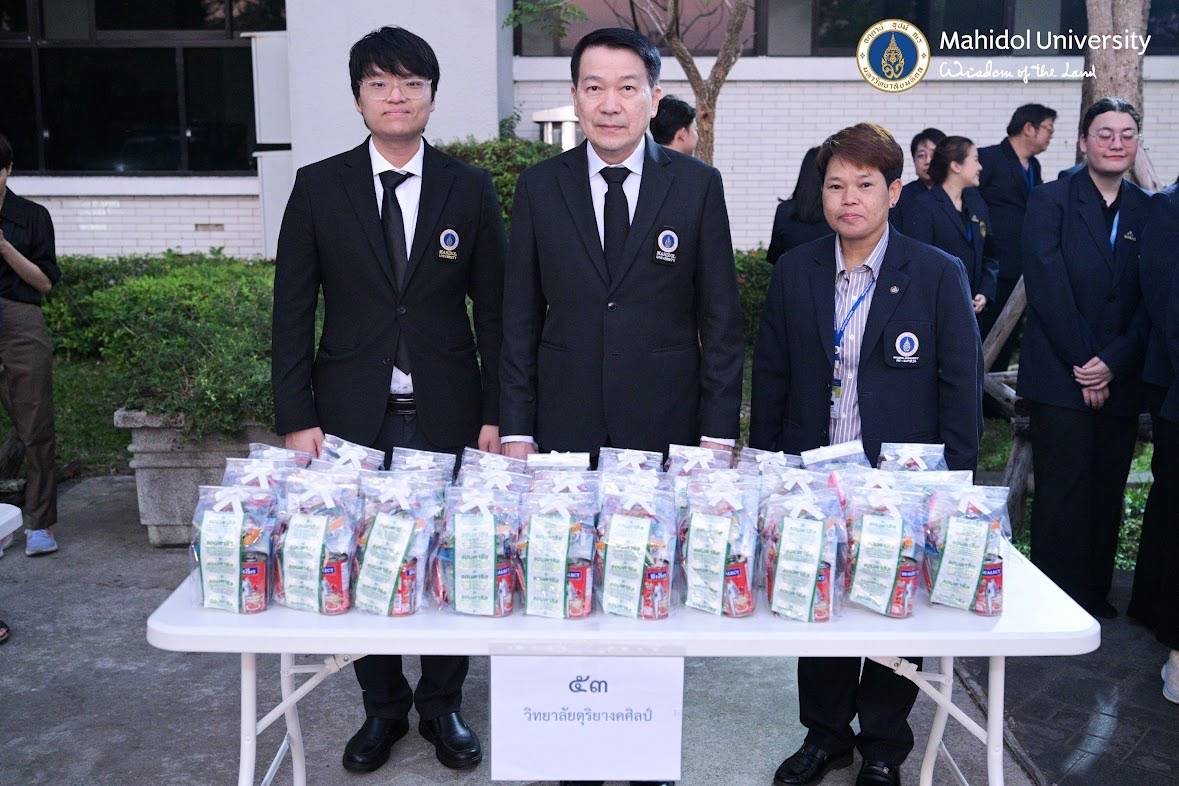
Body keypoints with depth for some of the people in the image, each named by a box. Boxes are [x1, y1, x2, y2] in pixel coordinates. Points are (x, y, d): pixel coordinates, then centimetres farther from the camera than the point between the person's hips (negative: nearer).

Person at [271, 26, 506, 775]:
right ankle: (383, 707, 27)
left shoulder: (469, 188, 3)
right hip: (353, 414, 1)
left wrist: (496, 413, -1)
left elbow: (494, 310, 4)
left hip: (446, 414, 0)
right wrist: (298, 418, -4)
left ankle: (442, 705, 26)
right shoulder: (319, 186, 3)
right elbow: (293, 310, 2)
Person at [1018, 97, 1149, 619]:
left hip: (1119, 380, 4)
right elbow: (1048, 288, -9)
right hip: (1060, 377, -4)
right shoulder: (1050, 202, -2)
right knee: (1062, 493, -1)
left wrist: (1111, 363, -9)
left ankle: (1096, 594, 22)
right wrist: (1082, 365, -12)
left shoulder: (1148, 212, 9)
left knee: (1108, 492, 9)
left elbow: (1150, 302, 4)